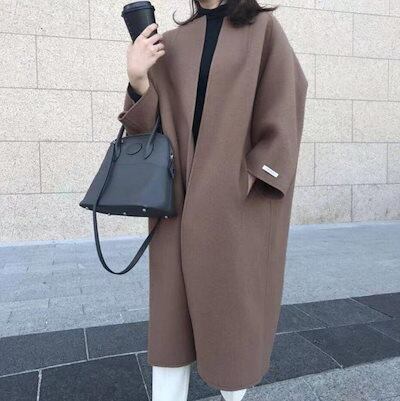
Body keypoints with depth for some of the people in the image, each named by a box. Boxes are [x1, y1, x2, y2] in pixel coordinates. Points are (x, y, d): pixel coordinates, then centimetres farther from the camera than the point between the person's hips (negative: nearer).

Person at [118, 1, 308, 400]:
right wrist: (138, 80, -11)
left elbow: (283, 113, -3)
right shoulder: (169, 46, 12)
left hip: (237, 198, -3)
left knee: (233, 299, 7)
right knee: (173, 303, 7)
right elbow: (147, 126, 7)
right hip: (180, 196, 3)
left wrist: (251, 179, -11)